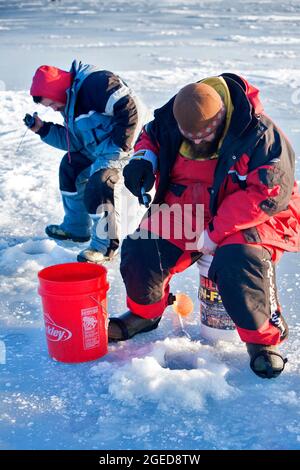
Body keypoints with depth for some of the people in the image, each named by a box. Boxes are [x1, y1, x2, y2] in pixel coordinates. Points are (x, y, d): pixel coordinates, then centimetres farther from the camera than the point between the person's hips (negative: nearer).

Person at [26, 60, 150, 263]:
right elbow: (74, 141, 16)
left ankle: (106, 246, -12)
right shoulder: (70, 100, 13)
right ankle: (76, 227, 33)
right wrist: (43, 129, 7)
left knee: (99, 182, -27)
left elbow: (131, 108, -27)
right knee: (70, 166, 21)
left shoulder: (95, 83, -20)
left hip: (126, 147, -11)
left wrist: (119, 148, -25)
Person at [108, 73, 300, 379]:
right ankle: (145, 313, 18)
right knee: (140, 250, -14)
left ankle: (263, 339, -9)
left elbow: (267, 195, -26)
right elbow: (151, 135, 19)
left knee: (238, 262, -36)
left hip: (250, 221, -5)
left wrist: (215, 233, -28)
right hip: (186, 213, 5)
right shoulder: (171, 124, -4)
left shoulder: (258, 135, -21)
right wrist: (144, 158, -7)